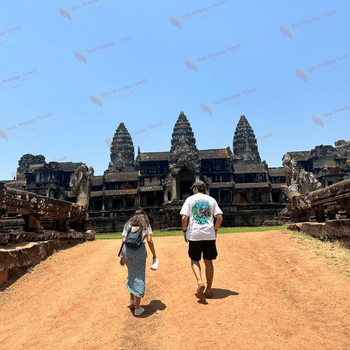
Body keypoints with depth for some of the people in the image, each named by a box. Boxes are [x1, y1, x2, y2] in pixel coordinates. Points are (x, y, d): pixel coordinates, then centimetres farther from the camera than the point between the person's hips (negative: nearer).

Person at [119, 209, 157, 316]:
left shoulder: (128, 224, 21)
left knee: (131, 275, 23)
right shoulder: (146, 224, 14)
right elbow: (149, 241, 3)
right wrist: (154, 255, 8)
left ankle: (132, 301, 27)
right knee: (139, 277, 5)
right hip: (139, 250, -3)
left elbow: (123, 241, 12)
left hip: (127, 250, 3)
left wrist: (122, 256, 15)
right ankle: (137, 308, 11)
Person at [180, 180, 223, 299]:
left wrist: (184, 231, 5)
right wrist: (215, 230, 14)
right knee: (208, 261, 11)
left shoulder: (190, 199, 2)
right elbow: (219, 218, 2)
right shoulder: (211, 200, 9)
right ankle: (208, 290, 16)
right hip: (209, 234, 2)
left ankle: (200, 282, -11)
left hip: (194, 234, -2)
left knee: (194, 260, 12)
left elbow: (184, 218, -7)